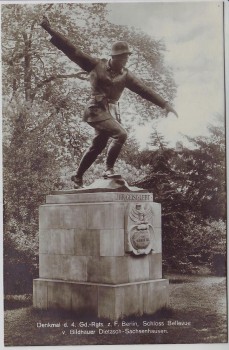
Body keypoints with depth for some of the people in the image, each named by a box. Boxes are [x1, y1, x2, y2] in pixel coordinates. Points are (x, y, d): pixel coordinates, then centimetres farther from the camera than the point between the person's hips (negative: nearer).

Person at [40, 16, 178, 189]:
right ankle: (109, 169, -10)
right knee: (121, 134, -23)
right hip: (96, 109, -5)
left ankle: (78, 177, 24)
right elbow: (72, 50, -3)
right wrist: (51, 30, -7)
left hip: (112, 111, 6)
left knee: (98, 146, 10)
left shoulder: (126, 75, 7)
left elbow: (145, 90, 2)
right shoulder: (97, 65, -2)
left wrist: (165, 104, -7)